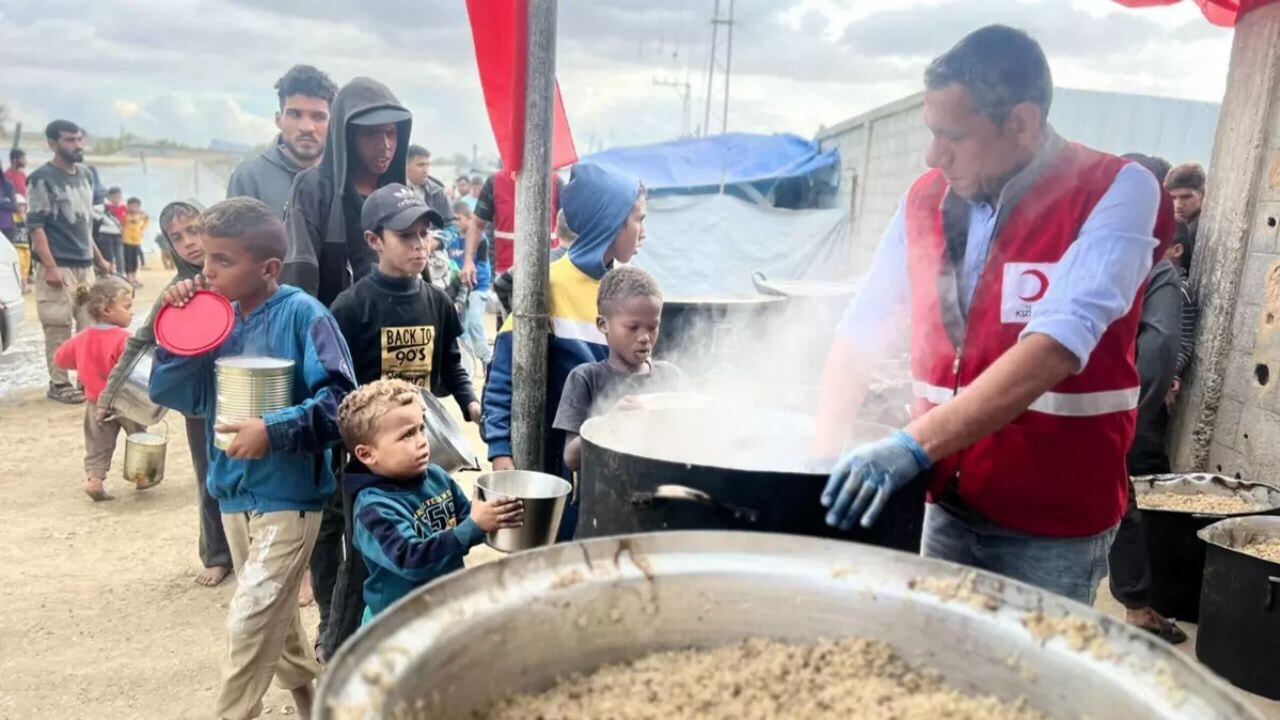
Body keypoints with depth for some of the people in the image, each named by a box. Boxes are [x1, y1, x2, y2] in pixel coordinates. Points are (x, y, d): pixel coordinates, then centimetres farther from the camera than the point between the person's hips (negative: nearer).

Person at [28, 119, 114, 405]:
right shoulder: (42, 178, -7)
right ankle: (59, 384, 6)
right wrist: (50, 266, -18)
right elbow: (35, 226, -11)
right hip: (58, 266, -7)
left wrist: (97, 257, 19)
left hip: (85, 265, 7)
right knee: (59, 327, -3)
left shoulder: (85, 174, 14)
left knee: (91, 325, 8)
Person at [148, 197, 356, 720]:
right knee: (276, 620, 21)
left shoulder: (302, 314, -16)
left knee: (250, 625, -5)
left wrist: (275, 430, -29)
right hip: (234, 494, 7)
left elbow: (339, 399, -20)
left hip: (288, 496, -7)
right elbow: (171, 394, 1)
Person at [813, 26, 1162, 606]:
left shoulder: (1116, 191, -14)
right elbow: (861, 330, 3)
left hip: (1056, 519, -4)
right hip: (948, 502, 4)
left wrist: (915, 445, -35)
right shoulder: (925, 198, 1)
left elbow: (1057, 345, -27)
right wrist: (826, 454, -8)